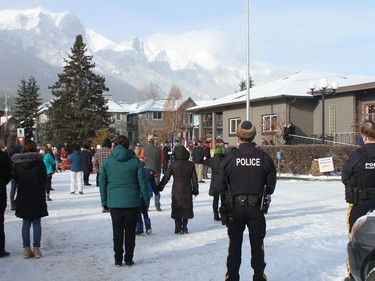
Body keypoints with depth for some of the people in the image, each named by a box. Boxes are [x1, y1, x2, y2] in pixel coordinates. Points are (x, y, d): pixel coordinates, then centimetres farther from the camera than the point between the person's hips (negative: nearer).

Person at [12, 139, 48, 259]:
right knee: (37, 223, 5)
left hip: (23, 198, 2)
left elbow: (16, 180, 4)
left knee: (26, 223, 9)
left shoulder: (17, 164, -2)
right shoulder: (39, 163, -8)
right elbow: (44, 179, -1)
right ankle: (36, 249, 4)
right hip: (37, 197, -2)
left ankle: (26, 249, 9)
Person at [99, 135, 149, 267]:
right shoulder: (135, 161, -5)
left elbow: (102, 183, 4)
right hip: (132, 202, -1)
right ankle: (128, 259, 12)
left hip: (114, 202, 1)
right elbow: (142, 182, -4)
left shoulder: (107, 162, 0)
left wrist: (104, 201, 13)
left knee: (117, 231, 11)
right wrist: (146, 200, 5)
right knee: (130, 231, 10)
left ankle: (118, 259, 14)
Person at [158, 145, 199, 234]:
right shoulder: (191, 164, -1)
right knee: (187, 208, 11)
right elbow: (194, 179, 3)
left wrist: (160, 187, 3)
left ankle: (178, 228, 6)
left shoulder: (173, 164, -7)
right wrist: (195, 190, 13)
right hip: (187, 190, 1)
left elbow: (166, 177, -6)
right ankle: (184, 227, 10)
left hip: (176, 190, -1)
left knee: (177, 209, 7)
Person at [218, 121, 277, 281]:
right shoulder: (265, 158, -8)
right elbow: (271, 186, -2)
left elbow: (221, 187, -5)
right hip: (257, 207, 0)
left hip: (235, 207, 0)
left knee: (234, 244, 13)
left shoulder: (229, 159, -10)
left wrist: (227, 196, 15)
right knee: (257, 244, 13)